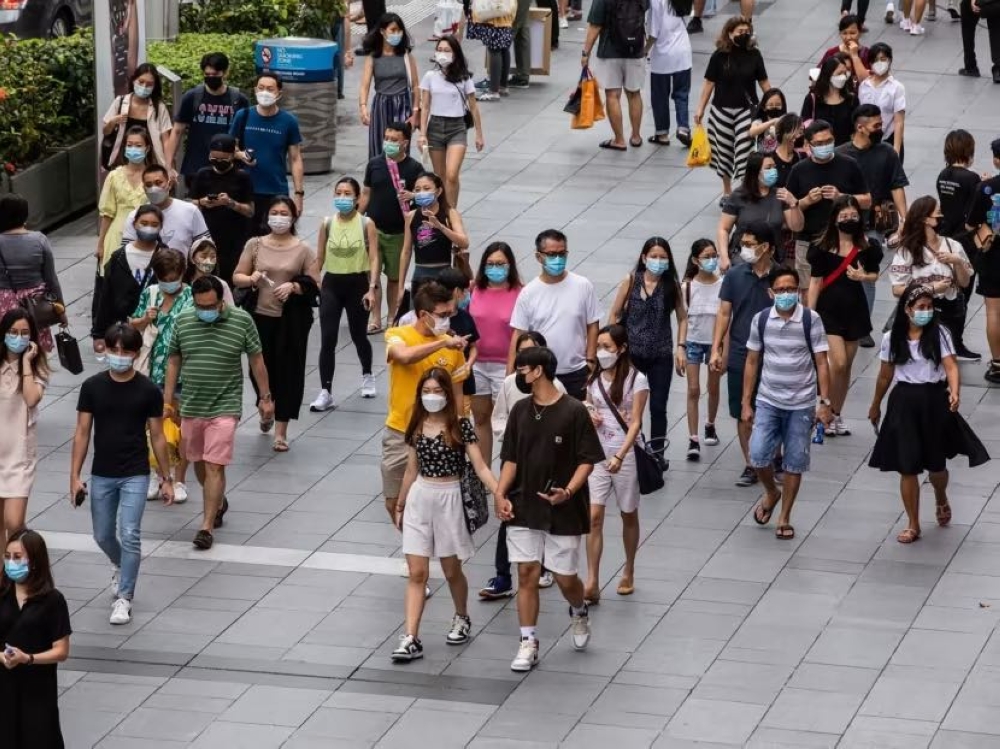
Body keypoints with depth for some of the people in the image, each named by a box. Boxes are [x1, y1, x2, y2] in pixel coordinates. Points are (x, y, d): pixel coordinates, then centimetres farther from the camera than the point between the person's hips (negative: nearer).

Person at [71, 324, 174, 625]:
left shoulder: (148, 391, -6)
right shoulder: (92, 387, -3)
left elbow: (157, 436, 1)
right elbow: (82, 433, 0)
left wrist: (167, 478, 3)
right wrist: (75, 475, -5)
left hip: (135, 475, -2)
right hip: (101, 475, 3)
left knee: (129, 535, -12)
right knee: (103, 536, 14)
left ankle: (124, 598, -2)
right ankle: (119, 566, 46)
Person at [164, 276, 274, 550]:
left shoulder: (242, 322, -8)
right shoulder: (183, 322, 0)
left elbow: (256, 360, 2)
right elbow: (174, 361, 10)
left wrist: (265, 397, 5)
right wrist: (167, 400, 9)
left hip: (224, 408, -4)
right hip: (191, 407, 4)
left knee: (214, 466, -10)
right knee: (199, 464, 16)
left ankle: (207, 526, -7)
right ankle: (218, 502, 42)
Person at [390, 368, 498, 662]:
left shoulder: (460, 427, -8)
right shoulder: (416, 428, 3)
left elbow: (480, 467, -11)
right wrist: (400, 506, 19)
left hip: (449, 498, -3)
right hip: (419, 498, 3)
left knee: (451, 570, 11)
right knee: (417, 573, -2)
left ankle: (461, 619, 39)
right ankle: (410, 639, -7)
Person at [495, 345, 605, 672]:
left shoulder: (573, 411, -12)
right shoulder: (521, 410, 4)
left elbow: (588, 460, -9)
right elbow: (511, 458, 10)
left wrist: (568, 491, -24)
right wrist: (501, 493, -4)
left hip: (563, 510, -4)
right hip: (524, 508, 4)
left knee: (565, 577, 4)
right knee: (527, 574, 1)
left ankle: (579, 613, 37)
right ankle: (528, 644, 8)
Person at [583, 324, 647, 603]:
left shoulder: (636, 380, -9)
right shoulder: (594, 380, 5)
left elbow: (635, 423, -13)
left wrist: (620, 456, -25)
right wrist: (589, 419, -6)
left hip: (625, 455, -3)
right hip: (597, 455, 3)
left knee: (628, 515, 12)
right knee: (594, 517, -8)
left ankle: (628, 574, 30)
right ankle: (592, 584, -10)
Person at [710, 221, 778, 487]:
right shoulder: (735, 276, 0)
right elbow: (724, 313, 3)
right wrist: (716, 350, -1)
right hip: (740, 356, 2)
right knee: (744, 415, 5)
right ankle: (751, 466, 15)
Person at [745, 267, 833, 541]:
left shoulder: (811, 320, -8)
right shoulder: (761, 320, -2)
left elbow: (822, 363, -5)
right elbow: (752, 362, 6)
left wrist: (825, 402, -10)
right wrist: (746, 402, 5)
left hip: (801, 405, -1)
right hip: (767, 402, 1)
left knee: (794, 463, 5)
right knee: (758, 455, -11)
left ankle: (784, 517, 20)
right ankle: (771, 493, 20)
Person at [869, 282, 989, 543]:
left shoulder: (938, 334, -7)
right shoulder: (892, 339, -1)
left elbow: (951, 366, -16)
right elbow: (885, 376, 11)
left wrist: (955, 392, -34)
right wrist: (875, 407, 20)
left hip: (934, 401, -1)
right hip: (905, 402, 1)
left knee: (936, 464, 11)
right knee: (907, 467, 2)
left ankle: (941, 500, 46)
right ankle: (913, 525, 13)